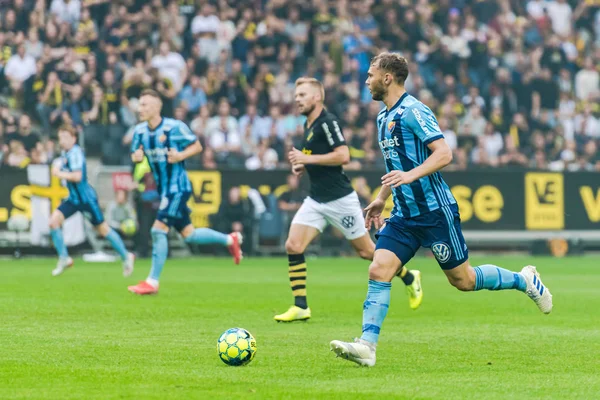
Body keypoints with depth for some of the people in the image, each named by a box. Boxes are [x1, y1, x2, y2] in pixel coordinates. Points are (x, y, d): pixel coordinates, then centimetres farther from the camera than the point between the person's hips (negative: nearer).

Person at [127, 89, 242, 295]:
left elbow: (197, 146, -5)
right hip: (164, 189, 7)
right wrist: (137, 156, -10)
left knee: (158, 230, -14)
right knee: (189, 235, 12)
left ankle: (152, 282, -7)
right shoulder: (140, 131, 3)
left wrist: (181, 156, -22)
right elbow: (135, 155, 13)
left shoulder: (174, 127, -14)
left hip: (178, 187, -7)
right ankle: (230, 240, 32)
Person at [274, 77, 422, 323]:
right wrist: (302, 166, 9)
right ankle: (300, 307, -6)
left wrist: (308, 158, -22)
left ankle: (410, 279, 27)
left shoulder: (327, 122, -14)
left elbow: (343, 155, -24)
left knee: (366, 251, 4)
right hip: (316, 199, 8)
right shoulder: (309, 126, 14)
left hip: (339, 199, -8)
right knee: (293, 246, -9)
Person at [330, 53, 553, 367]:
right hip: (404, 215, 8)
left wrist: (410, 176, -33)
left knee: (463, 280, 2)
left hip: (434, 211, -8)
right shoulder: (384, 117, 14)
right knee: (378, 272, -9)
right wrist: (381, 199, 25)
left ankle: (524, 280, 24)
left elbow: (444, 153, -22)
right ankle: (366, 346, -15)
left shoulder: (413, 111, -14)